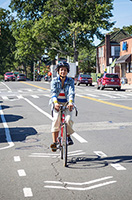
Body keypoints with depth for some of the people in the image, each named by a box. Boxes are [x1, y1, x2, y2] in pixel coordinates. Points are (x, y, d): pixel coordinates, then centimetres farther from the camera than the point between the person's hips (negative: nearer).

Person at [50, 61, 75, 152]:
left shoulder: (70, 81, -3)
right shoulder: (54, 81, -2)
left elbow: (71, 92, -19)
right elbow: (53, 92, -17)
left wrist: (71, 102, -38)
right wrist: (55, 102, -36)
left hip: (67, 104, 0)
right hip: (57, 103, 0)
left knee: (68, 119, -21)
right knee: (56, 120, -20)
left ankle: (68, 136, 8)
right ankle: (54, 142, -18)